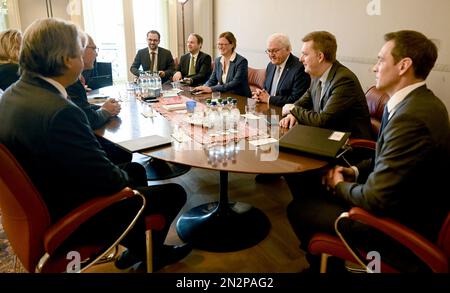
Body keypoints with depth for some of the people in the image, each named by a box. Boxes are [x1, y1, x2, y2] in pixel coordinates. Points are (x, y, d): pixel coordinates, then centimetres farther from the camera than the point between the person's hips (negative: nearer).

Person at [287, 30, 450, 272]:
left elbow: (374, 200, -28)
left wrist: (340, 185, -9)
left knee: (298, 209, -3)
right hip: (403, 203, 9)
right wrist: (355, 171, 0)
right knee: (317, 192, 16)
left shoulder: (410, 117, -31)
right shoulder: (420, 101, 1)